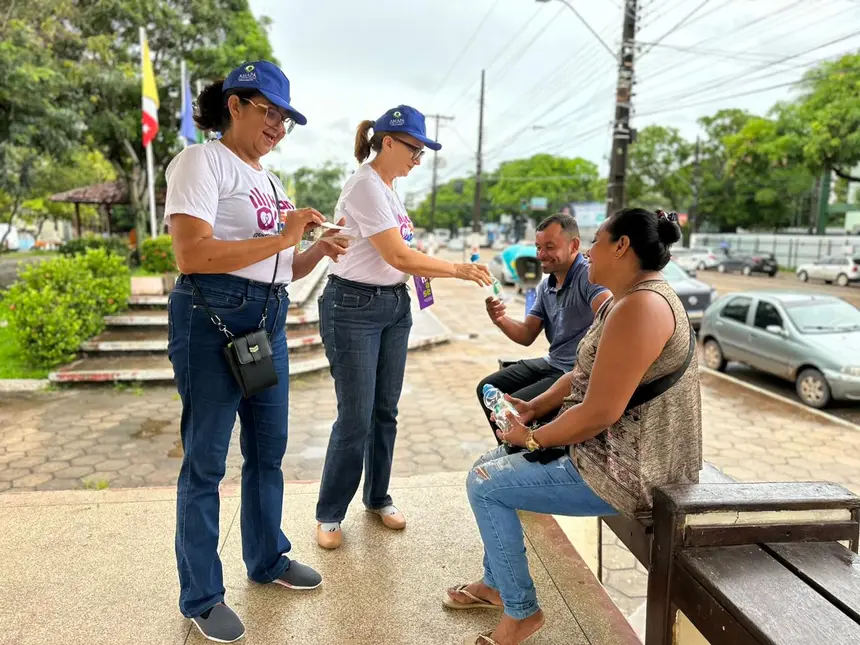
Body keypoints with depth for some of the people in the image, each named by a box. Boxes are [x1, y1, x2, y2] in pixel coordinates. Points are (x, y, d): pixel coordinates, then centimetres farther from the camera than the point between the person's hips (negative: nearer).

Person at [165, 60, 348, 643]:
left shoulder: (269, 180, 19)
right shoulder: (201, 162, -6)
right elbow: (192, 254, -20)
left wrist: (317, 252, 0)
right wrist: (281, 238, -18)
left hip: (269, 321, 8)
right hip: (214, 318, -8)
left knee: (269, 449, 16)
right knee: (207, 460, 3)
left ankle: (267, 558, 36)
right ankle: (201, 596, 20)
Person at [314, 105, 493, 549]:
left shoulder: (388, 188, 13)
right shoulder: (366, 186, -16)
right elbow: (397, 255, -21)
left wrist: (419, 270, 1)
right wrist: (459, 270, -16)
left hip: (394, 305, 9)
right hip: (355, 307, -9)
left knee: (385, 411, 13)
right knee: (356, 418, -3)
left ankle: (377, 498, 30)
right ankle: (329, 515, 15)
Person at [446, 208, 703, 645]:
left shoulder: (640, 307, -25)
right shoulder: (622, 300, 10)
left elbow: (600, 412, -28)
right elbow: (581, 376, 15)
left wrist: (532, 437, -14)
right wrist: (531, 409, 2)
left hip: (624, 469, -10)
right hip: (603, 448, 11)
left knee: (484, 485, -6)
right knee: (493, 465, 17)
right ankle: (494, 584, 33)